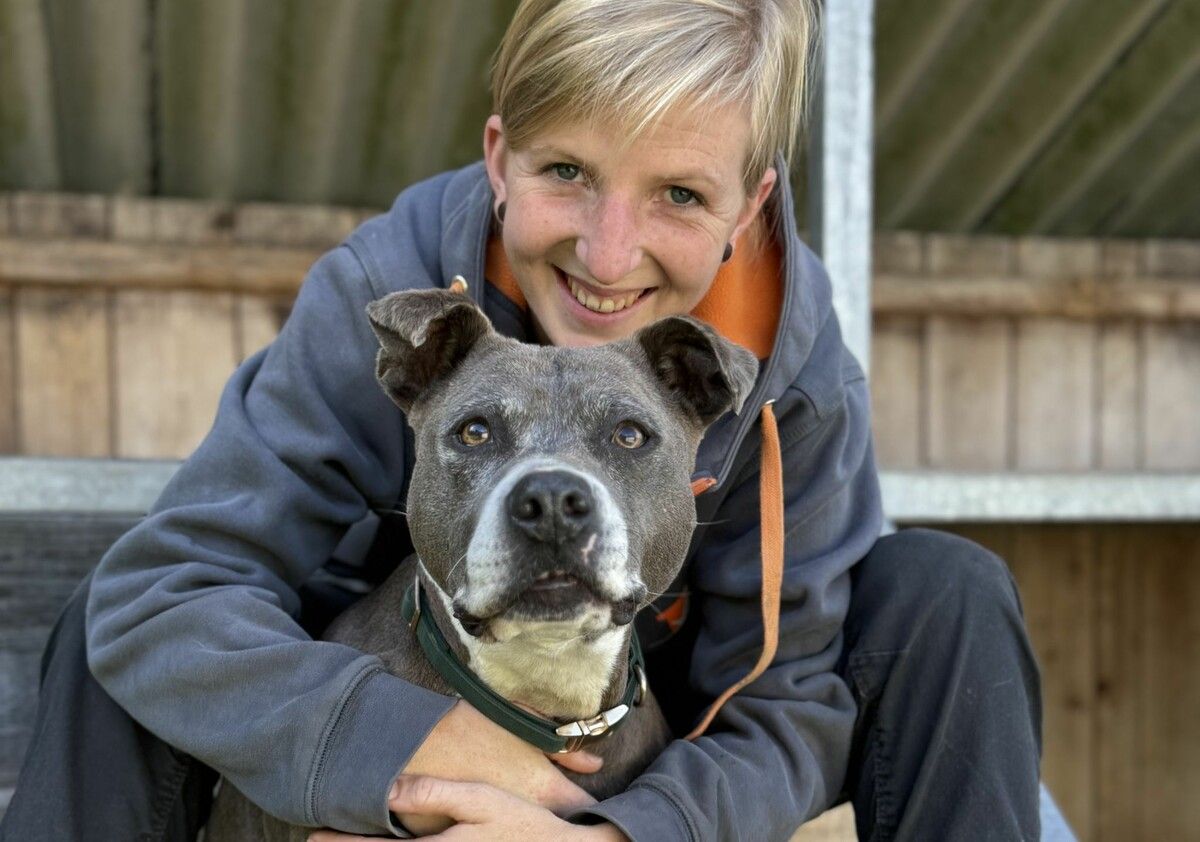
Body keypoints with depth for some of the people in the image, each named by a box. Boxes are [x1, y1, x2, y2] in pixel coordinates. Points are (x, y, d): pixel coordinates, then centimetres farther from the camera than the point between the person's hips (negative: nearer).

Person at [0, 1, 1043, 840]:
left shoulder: (797, 378, -25)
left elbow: (788, 710, -21)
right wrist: (418, 740, -43)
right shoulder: (382, 295, -27)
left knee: (945, 593, -24)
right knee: (113, 632, -23)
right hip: (426, 688, 0)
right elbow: (156, 594, -30)